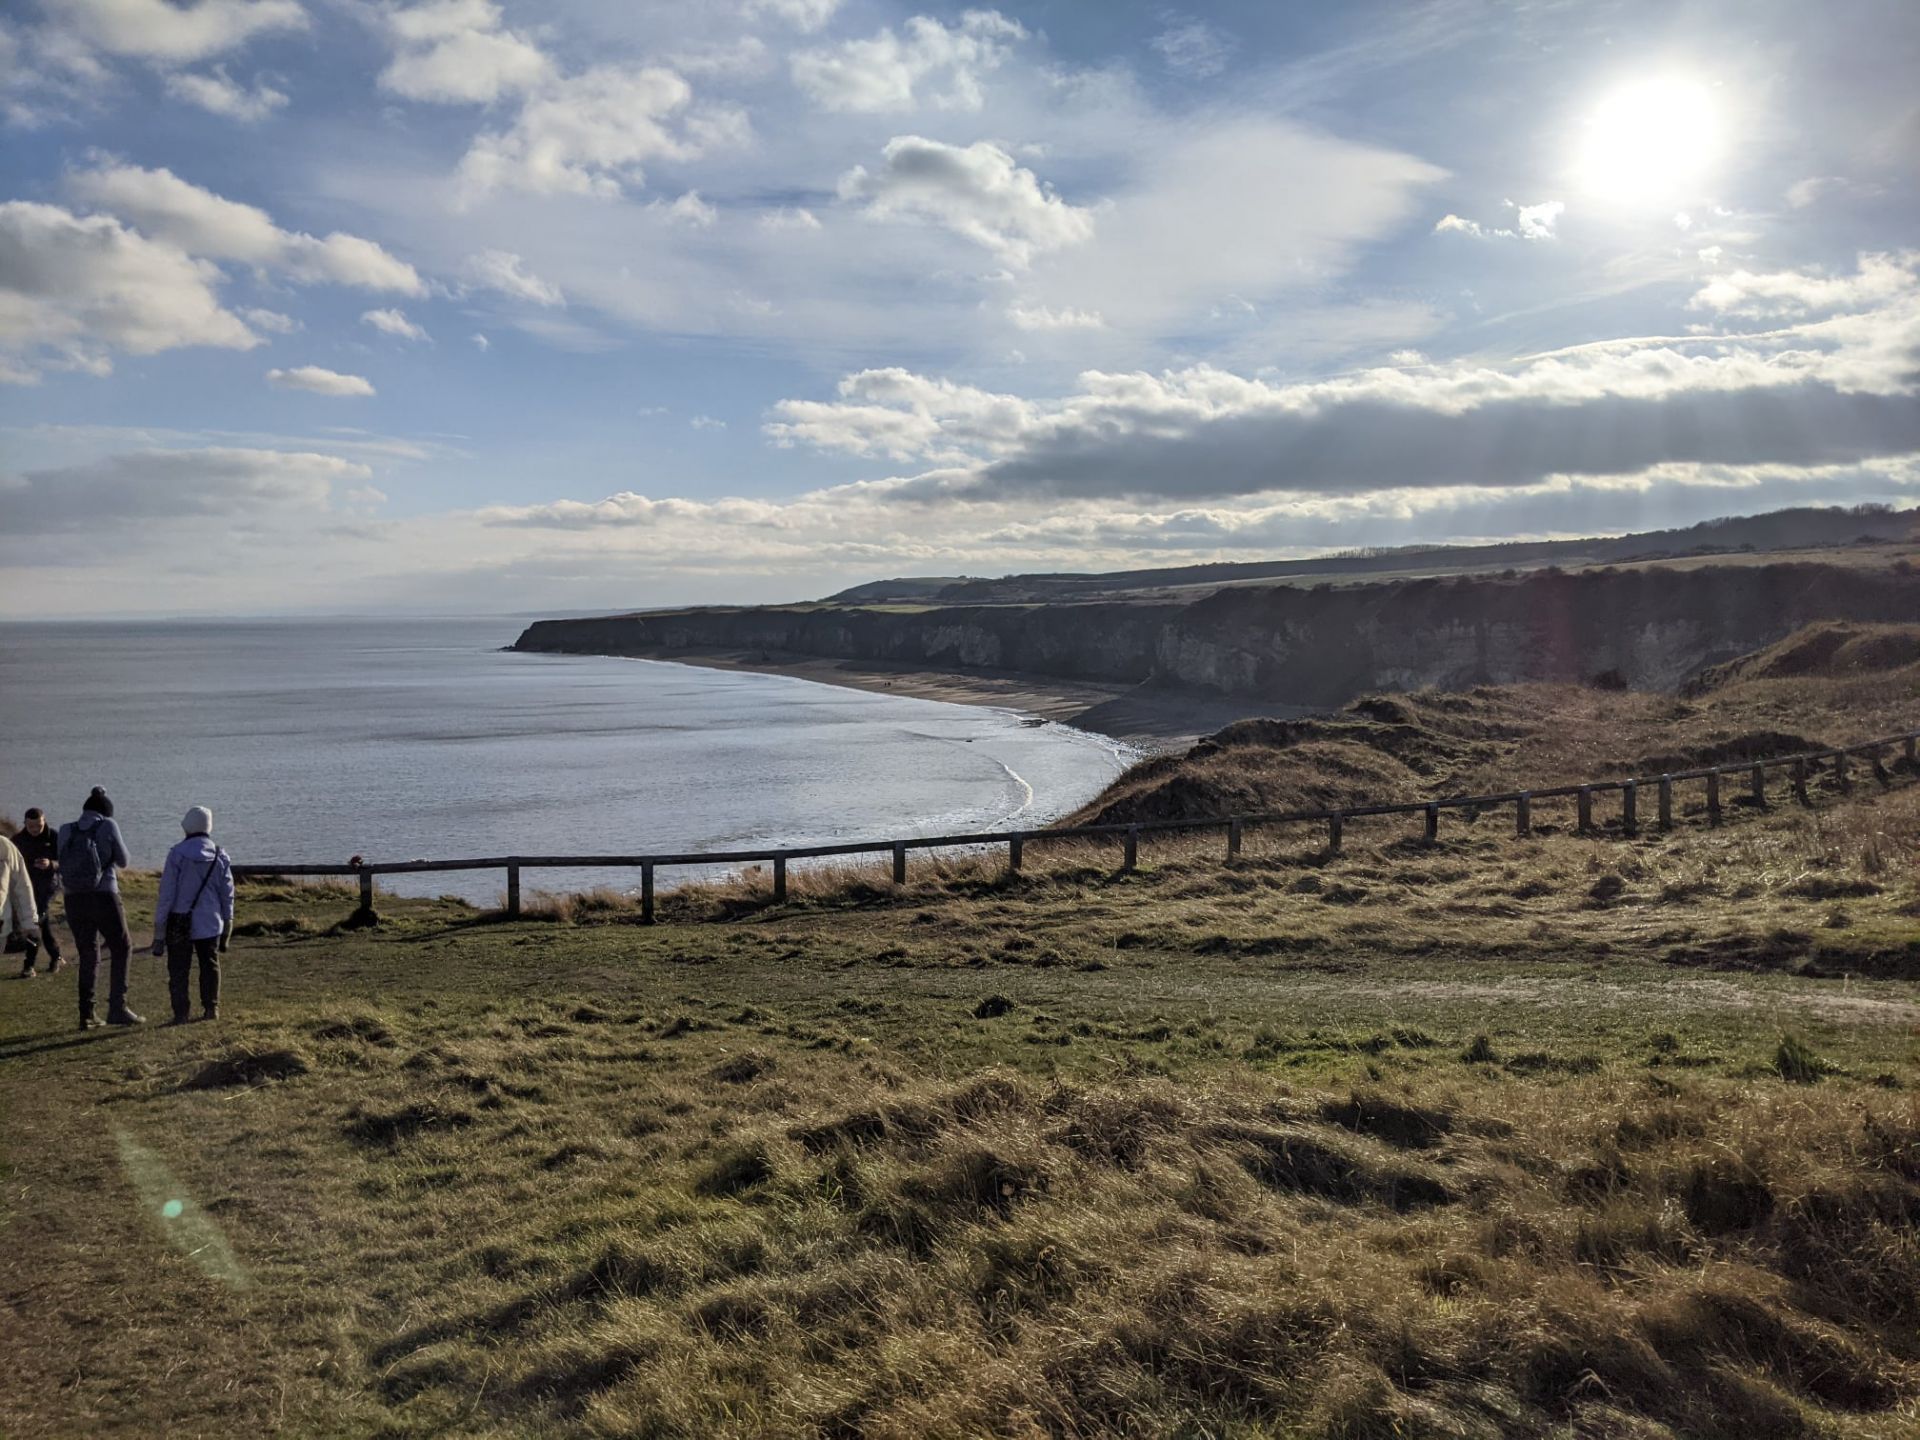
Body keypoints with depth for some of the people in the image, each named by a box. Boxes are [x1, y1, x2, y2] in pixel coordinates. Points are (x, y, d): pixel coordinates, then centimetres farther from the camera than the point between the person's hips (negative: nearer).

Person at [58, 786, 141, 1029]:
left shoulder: (66, 830, 7)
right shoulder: (107, 825, -2)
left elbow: (63, 866, 16)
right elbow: (123, 861, 3)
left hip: (74, 899, 4)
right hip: (103, 896, -4)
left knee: (87, 956, 14)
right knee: (121, 948, 10)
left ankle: (86, 1014, 12)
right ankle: (117, 1007, 1)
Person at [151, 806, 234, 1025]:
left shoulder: (177, 854, -9)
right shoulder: (220, 857, 1)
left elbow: (166, 893, -9)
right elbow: (227, 894, 6)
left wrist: (159, 927, -3)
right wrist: (227, 928, 16)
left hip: (180, 923, -3)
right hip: (210, 923, 3)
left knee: (179, 969, 4)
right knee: (209, 966, 15)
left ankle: (181, 1012, 1)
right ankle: (211, 1008, 15)